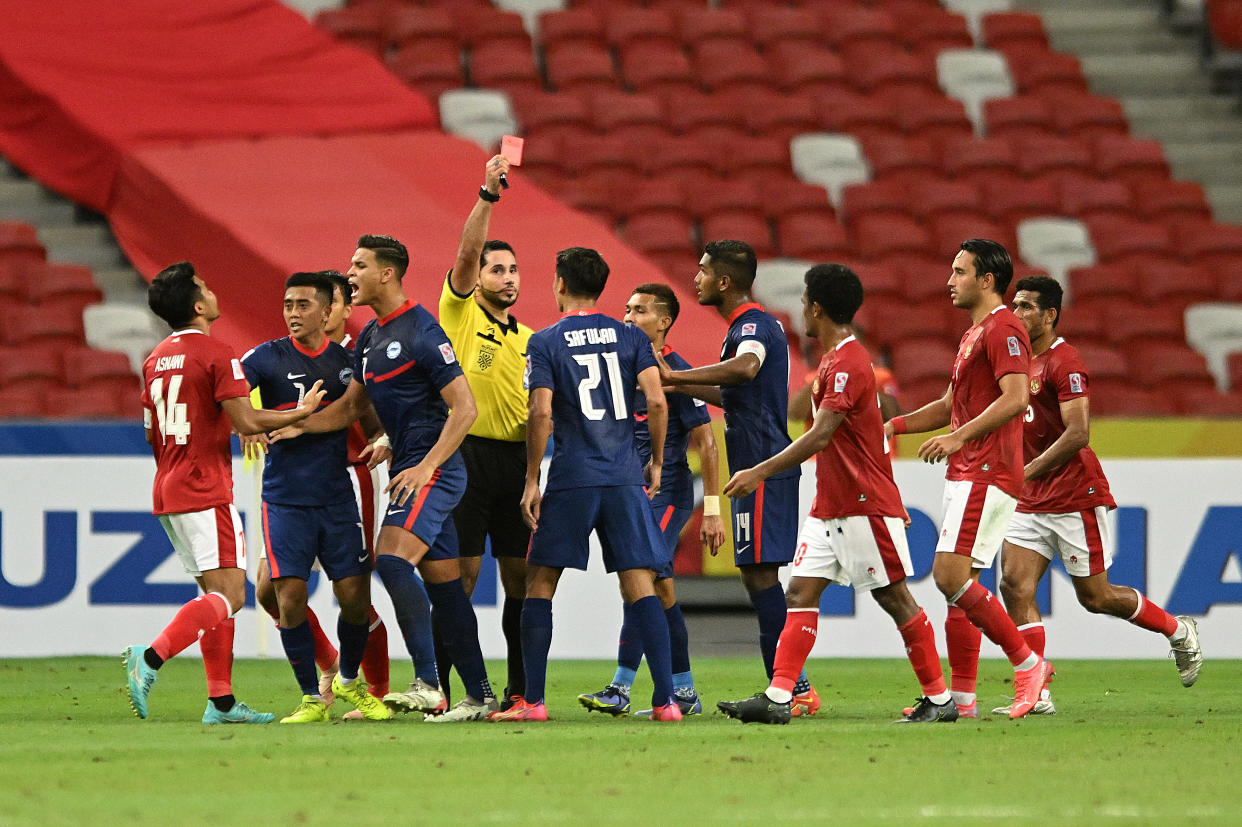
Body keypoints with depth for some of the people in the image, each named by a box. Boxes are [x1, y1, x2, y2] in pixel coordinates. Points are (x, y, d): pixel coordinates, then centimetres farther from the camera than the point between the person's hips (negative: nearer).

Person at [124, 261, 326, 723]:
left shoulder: (155, 360, 13)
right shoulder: (215, 354, -12)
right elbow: (247, 421, -17)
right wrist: (301, 412, -2)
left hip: (167, 490, 9)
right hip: (205, 493, -9)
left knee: (215, 593, 12)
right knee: (229, 594, -10)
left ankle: (222, 701, 8)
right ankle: (150, 659, -26)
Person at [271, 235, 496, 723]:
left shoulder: (421, 332, -13)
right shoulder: (370, 337, 15)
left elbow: (464, 407, -16)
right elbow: (352, 406, 24)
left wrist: (425, 467, -22)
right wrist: (298, 426, 9)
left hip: (433, 470, -10)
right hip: (409, 468, 10)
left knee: (391, 560, -23)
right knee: (443, 583, 9)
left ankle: (427, 684, -25)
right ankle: (479, 695, 12)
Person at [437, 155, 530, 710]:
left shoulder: (528, 340, 19)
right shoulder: (460, 314, 3)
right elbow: (466, 252, -13)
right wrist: (487, 195, -22)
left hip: (517, 457, 5)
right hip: (468, 454, -5)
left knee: (521, 576, 4)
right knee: (460, 576, -8)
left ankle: (520, 687, 10)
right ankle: (438, 687, -4)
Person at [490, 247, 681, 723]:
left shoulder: (544, 343, 0)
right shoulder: (631, 337, 7)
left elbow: (541, 414, -9)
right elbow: (657, 402, -3)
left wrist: (531, 482, -4)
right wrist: (656, 462, 9)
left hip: (571, 479, -2)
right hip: (626, 479, 2)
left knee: (539, 585, 8)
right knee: (640, 588, 1)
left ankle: (533, 701, 3)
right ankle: (665, 700, -8)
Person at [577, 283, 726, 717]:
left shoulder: (677, 373, -10)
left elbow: (705, 442, -10)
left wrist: (712, 509, -13)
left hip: (668, 494, -8)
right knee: (660, 589, 8)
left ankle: (621, 688, -18)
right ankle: (684, 692, 13)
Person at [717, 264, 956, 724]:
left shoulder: (848, 363, -18)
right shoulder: (834, 359, 15)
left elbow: (821, 436, -25)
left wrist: (760, 473, -27)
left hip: (865, 506, -10)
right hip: (829, 508, 10)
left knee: (894, 598, -2)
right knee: (801, 591, -1)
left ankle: (939, 699, 6)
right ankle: (777, 698, -8)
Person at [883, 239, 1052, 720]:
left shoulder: (1003, 329, -11)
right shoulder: (974, 333, 22)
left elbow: (1015, 397, -23)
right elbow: (951, 405, 31)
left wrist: (959, 437, -25)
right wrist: (894, 426, 21)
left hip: (987, 473, -10)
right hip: (967, 474, 10)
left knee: (951, 575, -16)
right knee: (953, 580, 7)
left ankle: (1028, 664, -10)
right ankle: (961, 697, 8)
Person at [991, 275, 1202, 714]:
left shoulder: (1065, 363, -14)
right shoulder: (1023, 360, 14)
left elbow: (1077, 434, -22)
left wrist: (1027, 473, -25)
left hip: (1075, 500, -8)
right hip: (1032, 501, 8)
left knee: (1095, 597, 1)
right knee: (1014, 584, -8)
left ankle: (1179, 632, 25)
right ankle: (1035, 694, -11)